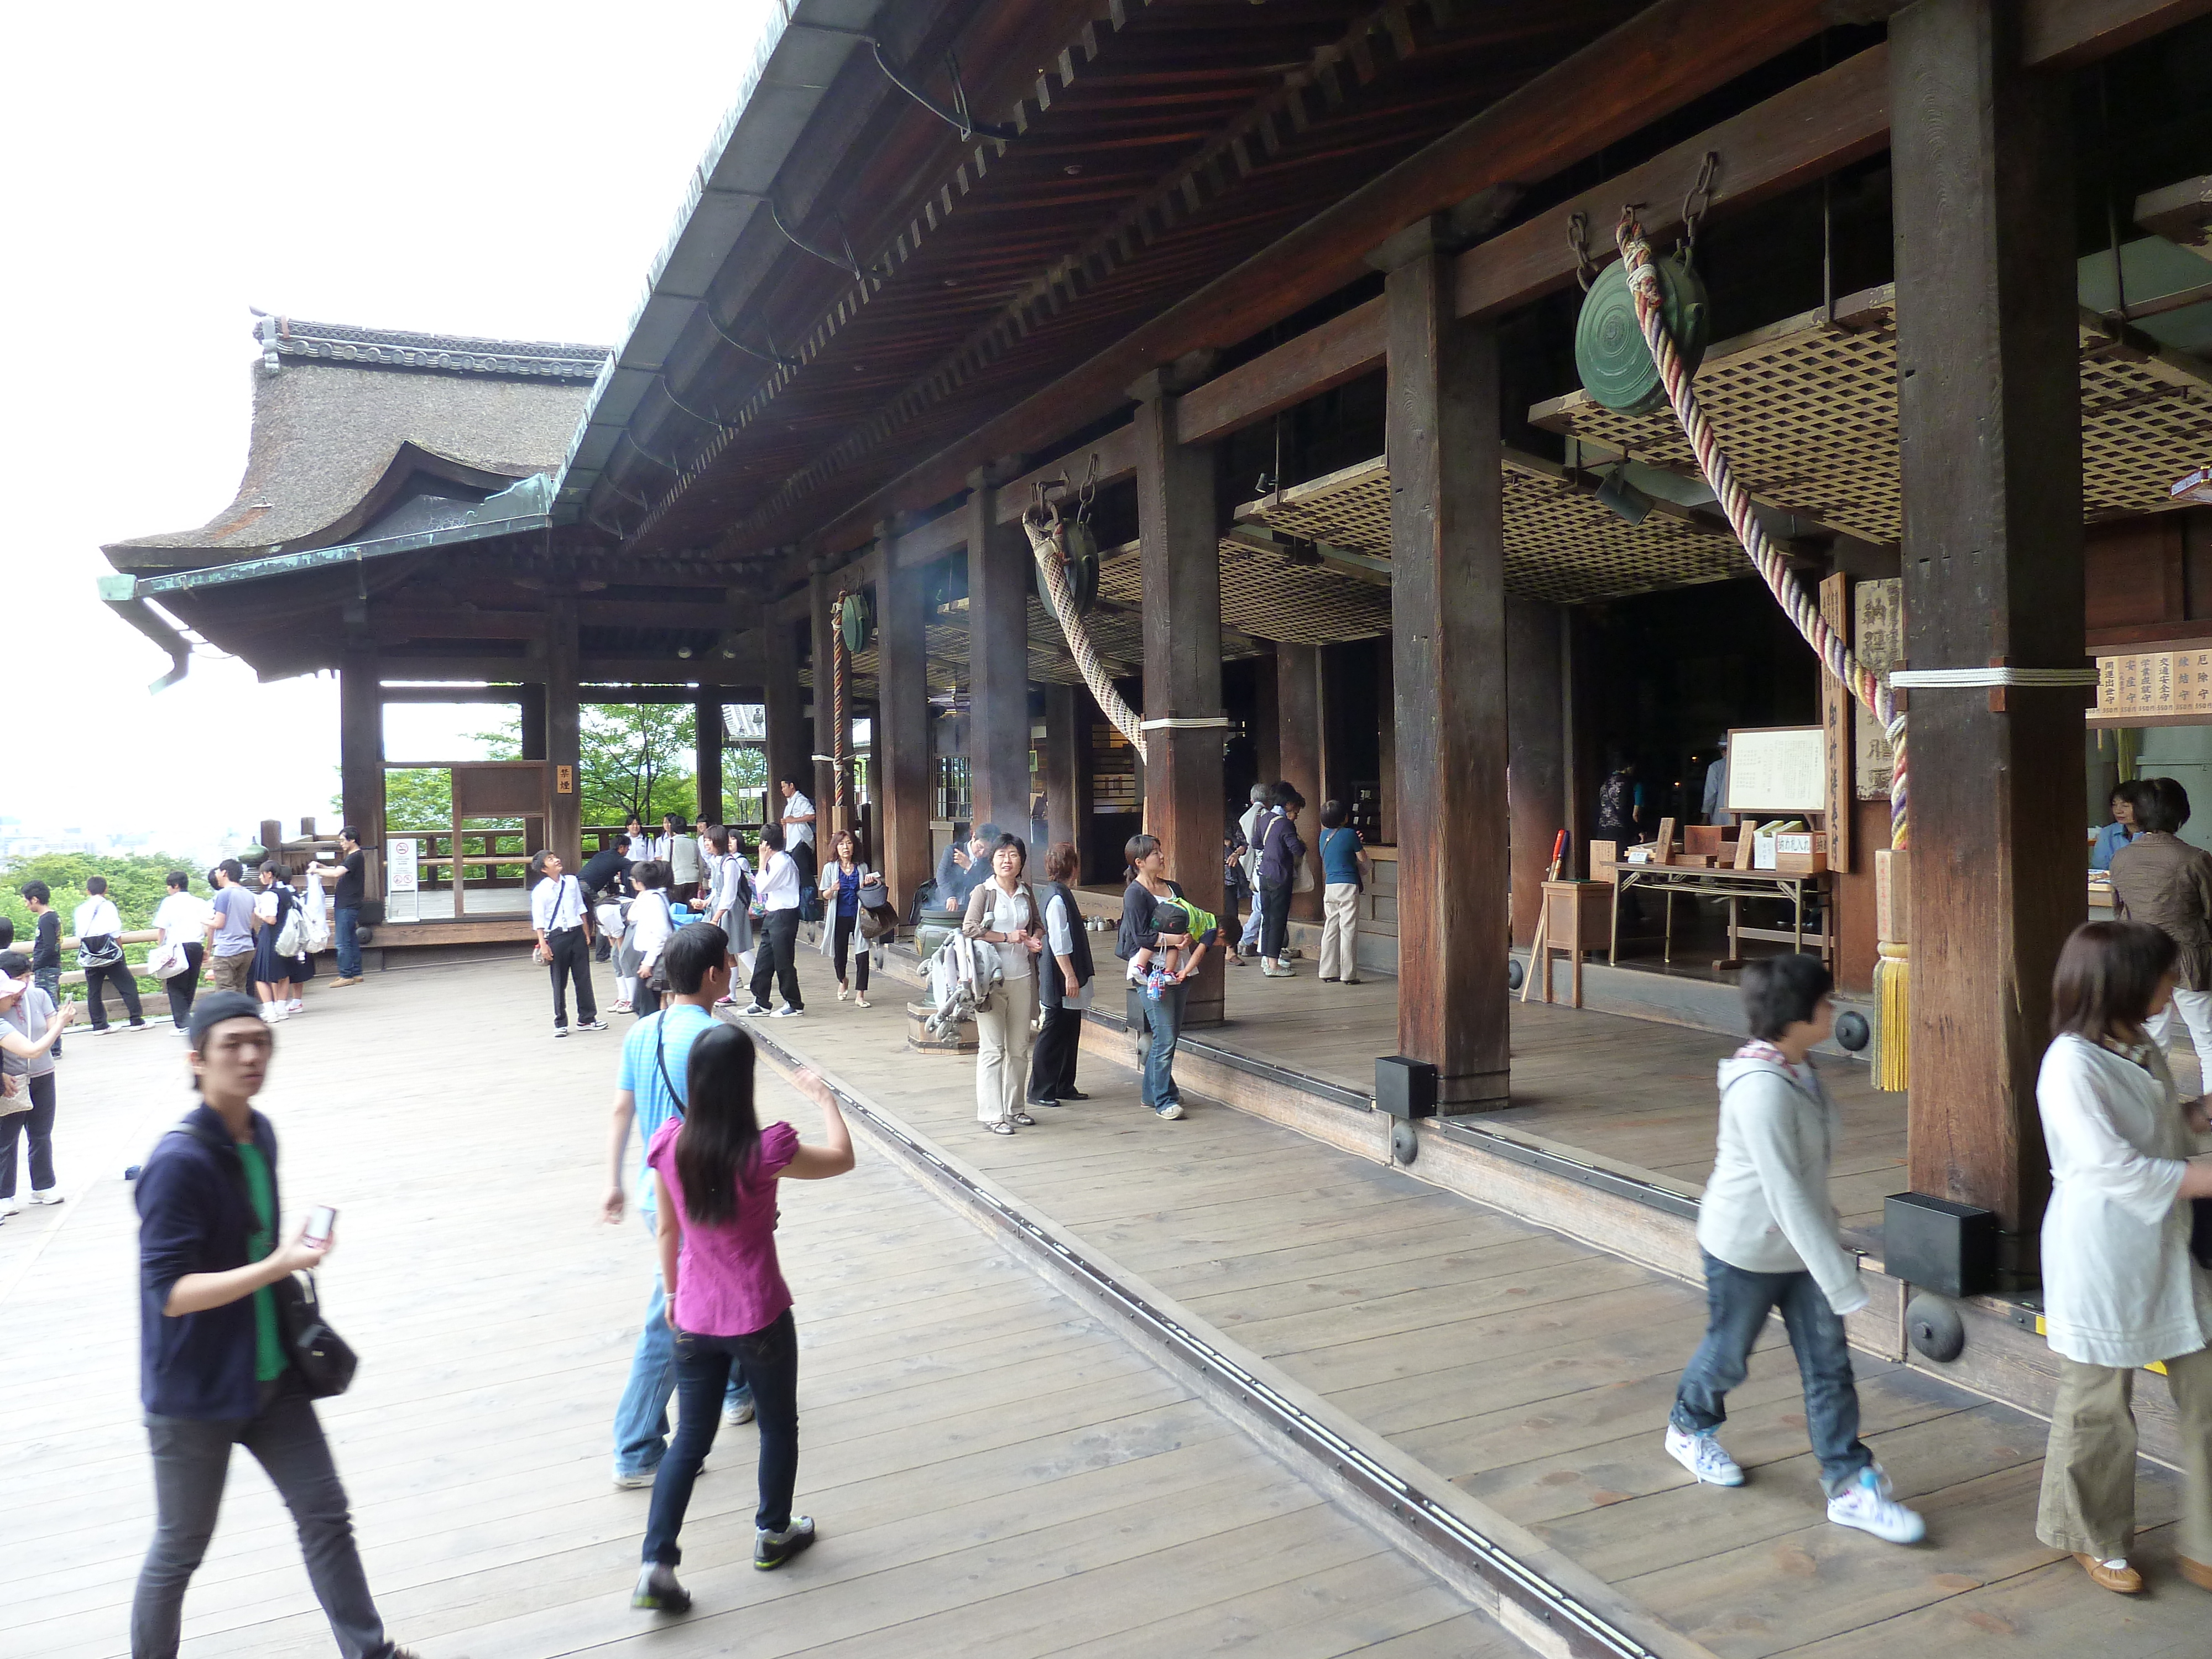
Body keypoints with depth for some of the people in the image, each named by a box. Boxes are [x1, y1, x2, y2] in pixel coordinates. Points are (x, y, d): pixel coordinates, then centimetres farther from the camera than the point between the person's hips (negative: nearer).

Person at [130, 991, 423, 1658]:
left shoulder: (260, 1134, 1)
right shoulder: (179, 1162, -23)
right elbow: (168, 1292, -25)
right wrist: (277, 1266, -32)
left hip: (271, 1376, 7)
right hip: (195, 1394, -7)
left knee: (326, 1517, 11)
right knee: (180, 1549, 12)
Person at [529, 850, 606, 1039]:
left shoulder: (572, 881, 6)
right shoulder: (540, 891, -8)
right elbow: (538, 920, -9)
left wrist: (586, 932, 13)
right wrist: (543, 944, -15)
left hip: (577, 933, 4)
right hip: (556, 936, -4)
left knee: (584, 978, 10)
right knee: (559, 982, 5)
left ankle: (587, 1018, 21)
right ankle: (560, 1023, 17)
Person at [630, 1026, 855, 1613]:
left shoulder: (669, 1145, -12)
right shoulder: (762, 1152, -26)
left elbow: (667, 1230, 1)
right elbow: (842, 1158, -9)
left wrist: (673, 1292, 16)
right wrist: (824, 1098, 5)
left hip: (694, 1318, 4)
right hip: (759, 1320, -4)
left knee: (690, 1440, 18)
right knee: (779, 1426, 21)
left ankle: (655, 1567, 13)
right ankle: (772, 1536, 39)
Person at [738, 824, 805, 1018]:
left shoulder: (783, 863, -18)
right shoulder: (776, 861, 11)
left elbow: (762, 887, -17)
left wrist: (763, 862, -12)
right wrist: (768, 908, 12)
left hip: (783, 917, -10)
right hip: (773, 915, 10)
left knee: (783, 962, -2)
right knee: (763, 960, 12)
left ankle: (794, 1004, 9)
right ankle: (761, 1003, 20)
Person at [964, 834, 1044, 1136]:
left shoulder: (1027, 893, 10)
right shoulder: (983, 892, -4)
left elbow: (1038, 925, 24)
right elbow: (969, 929, -13)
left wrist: (1035, 939, 2)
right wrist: (1008, 937, -15)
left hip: (1022, 978, 5)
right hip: (991, 978, -5)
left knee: (1019, 1049, 11)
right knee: (992, 1049, -4)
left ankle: (1015, 1108, 23)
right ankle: (991, 1114, 2)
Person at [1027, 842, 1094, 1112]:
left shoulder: (1061, 893, 13)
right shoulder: (1057, 898, -18)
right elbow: (1059, 943, -22)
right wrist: (1070, 976, -21)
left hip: (1070, 981, 10)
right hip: (1061, 981, -10)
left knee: (1071, 1032, 14)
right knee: (1052, 1034, -3)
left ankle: (1064, 1087, 23)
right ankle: (1040, 1092, 4)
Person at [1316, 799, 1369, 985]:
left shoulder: (1324, 835, 9)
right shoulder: (1350, 834, -8)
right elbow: (1363, 861, -2)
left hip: (1329, 886, 6)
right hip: (1348, 886, -6)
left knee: (1330, 929, 10)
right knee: (1348, 930, -2)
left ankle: (1328, 972, 12)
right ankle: (1348, 974, -1)